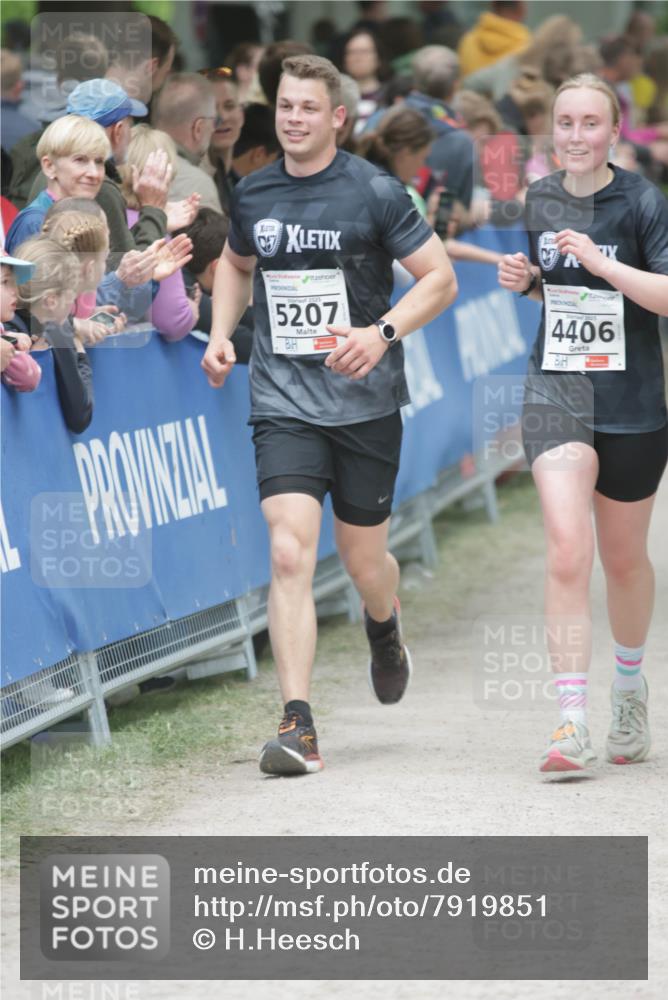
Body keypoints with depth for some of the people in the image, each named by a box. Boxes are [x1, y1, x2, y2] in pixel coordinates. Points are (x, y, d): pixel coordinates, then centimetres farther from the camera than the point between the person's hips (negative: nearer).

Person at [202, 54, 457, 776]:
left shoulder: (374, 193, -6)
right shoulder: (252, 195, 5)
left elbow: (440, 278, -4)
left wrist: (383, 332, -19)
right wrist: (221, 334, 10)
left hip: (365, 402, -1)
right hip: (283, 403, 1)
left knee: (363, 563, 10)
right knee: (290, 555, -15)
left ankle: (384, 629, 48)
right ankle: (297, 728, -19)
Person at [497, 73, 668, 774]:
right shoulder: (540, 199, 6)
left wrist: (603, 263, -26)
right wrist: (525, 281, 2)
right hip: (556, 393, 2)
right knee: (567, 550, -16)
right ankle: (572, 723, -19)